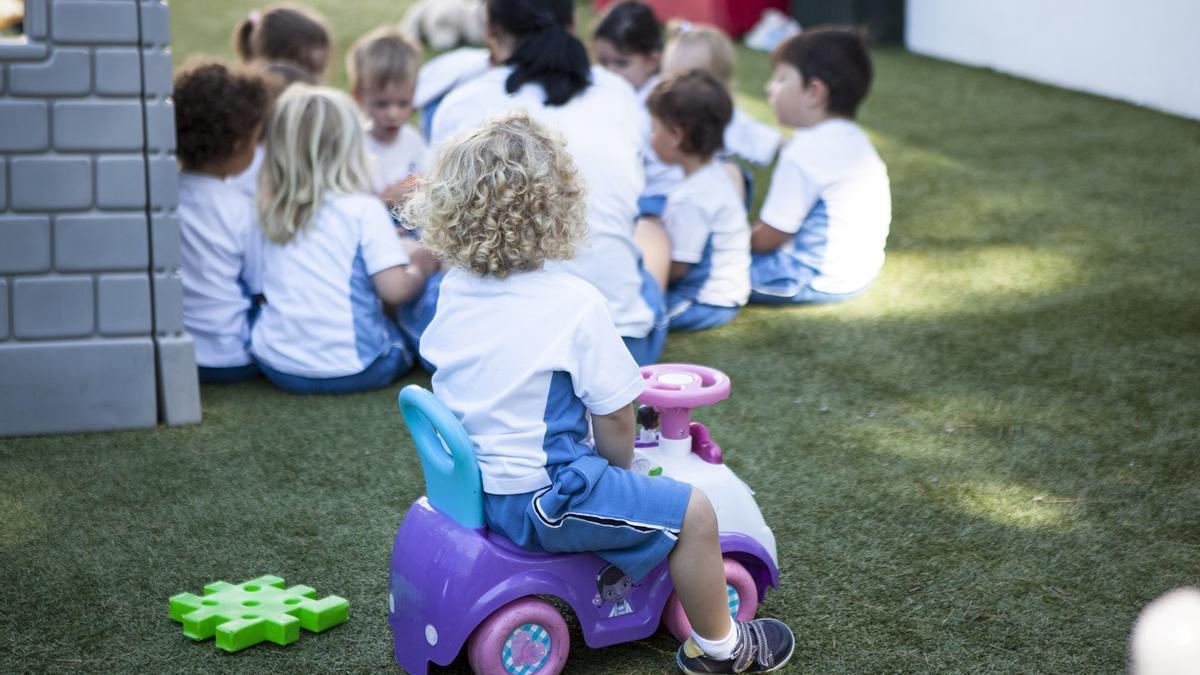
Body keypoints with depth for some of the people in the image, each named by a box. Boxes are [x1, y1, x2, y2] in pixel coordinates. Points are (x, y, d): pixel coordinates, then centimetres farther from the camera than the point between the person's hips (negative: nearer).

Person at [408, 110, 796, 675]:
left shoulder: (452, 292, -1)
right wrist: (620, 466, 5)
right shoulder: (575, 305, -22)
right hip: (539, 497, -9)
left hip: (470, 481, 9)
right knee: (691, 513, 2)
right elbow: (614, 419, -16)